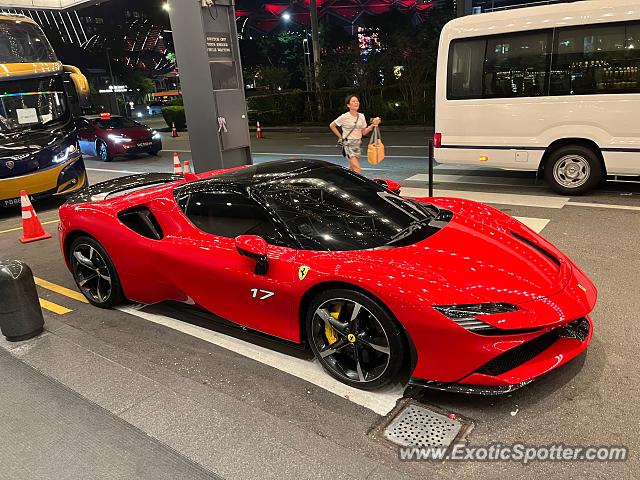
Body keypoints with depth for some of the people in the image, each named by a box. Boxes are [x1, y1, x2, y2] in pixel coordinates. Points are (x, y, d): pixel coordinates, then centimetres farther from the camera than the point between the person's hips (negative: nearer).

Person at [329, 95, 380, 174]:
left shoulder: (361, 116, 5)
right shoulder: (344, 117, -9)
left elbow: (364, 132, 9)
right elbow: (332, 126, 2)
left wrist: (372, 125, -5)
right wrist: (340, 137, 0)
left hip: (358, 144, 5)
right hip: (348, 144, -5)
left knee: (352, 168, 10)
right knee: (358, 169, -18)